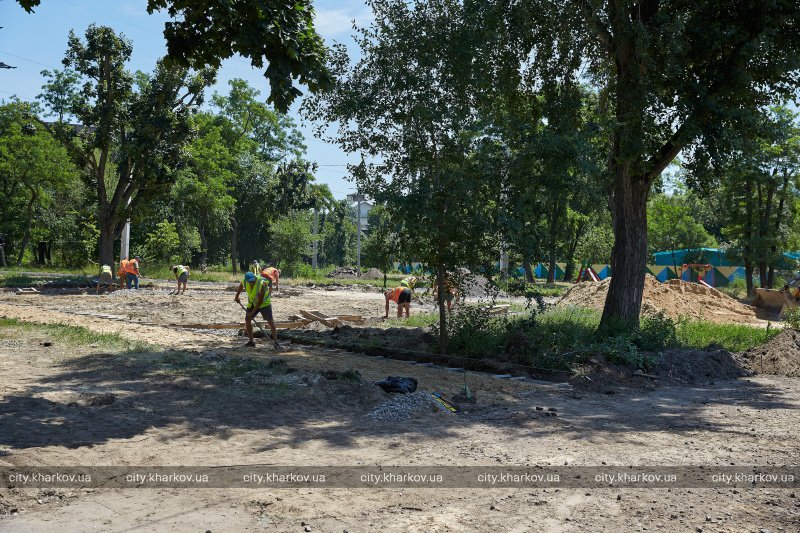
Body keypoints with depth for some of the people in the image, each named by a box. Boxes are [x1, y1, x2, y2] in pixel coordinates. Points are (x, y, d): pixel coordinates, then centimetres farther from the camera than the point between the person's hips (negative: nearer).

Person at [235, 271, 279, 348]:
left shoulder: (261, 284, -33)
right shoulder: (244, 281, -16)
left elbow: (260, 301, -29)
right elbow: (240, 287, 12)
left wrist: (253, 312, -25)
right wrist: (236, 297, 23)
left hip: (264, 302, -6)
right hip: (252, 303, 6)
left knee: (270, 320, -12)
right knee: (247, 319, 1)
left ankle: (275, 341, -12)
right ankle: (251, 341, 10)